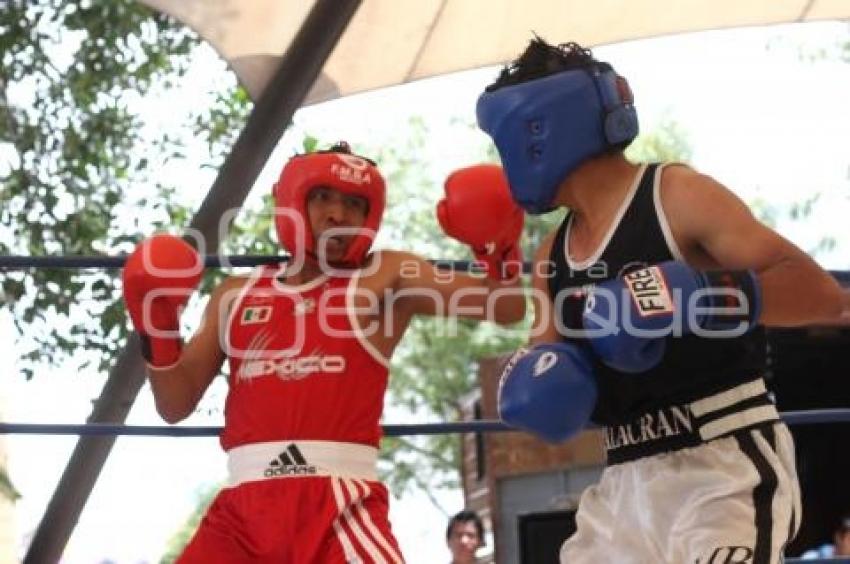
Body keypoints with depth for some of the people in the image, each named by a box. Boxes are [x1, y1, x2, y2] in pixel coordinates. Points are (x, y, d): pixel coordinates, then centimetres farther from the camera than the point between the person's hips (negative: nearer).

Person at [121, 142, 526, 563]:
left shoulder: (387, 277, 10)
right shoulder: (236, 295, 19)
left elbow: (505, 307, 2)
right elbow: (176, 405, 19)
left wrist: (498, 250, -18)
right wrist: (158, 334, 2)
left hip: (337, 501, -3)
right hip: (243, 504, 4)